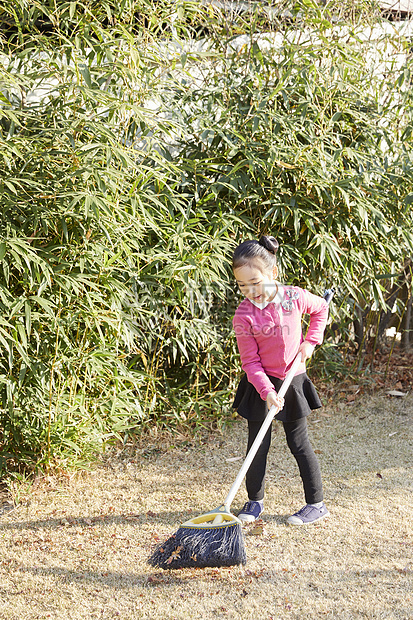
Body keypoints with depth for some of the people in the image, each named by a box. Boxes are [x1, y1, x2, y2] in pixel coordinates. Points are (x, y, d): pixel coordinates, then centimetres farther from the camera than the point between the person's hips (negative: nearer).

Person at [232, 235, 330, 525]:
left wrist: (311, 341, 0)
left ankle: (317, 503, 16)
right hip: (261, 385, -1)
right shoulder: (244, 315, -17)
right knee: (258, 445, 5)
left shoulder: (294, 297, -11)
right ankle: (255, 501, 24)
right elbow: (250, 362, -14)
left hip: (293, 381, 1)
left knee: (299, 443, 6)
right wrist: (266, 391, -26)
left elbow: (321, 308, 11)